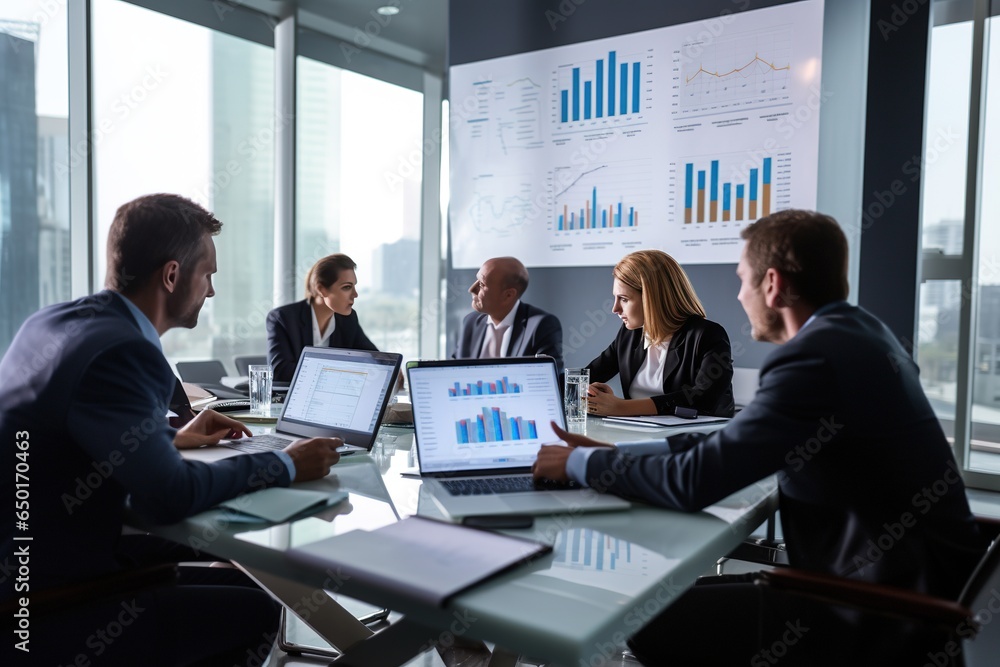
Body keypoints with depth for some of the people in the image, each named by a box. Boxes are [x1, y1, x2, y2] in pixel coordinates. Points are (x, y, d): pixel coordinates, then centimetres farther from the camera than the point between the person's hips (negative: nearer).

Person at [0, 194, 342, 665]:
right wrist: (285, 465, -16)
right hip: (42, 605, -9)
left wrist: (173, 439, 15)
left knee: (239, 582, 12)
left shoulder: (52, 321, 5)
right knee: (256, 612, -4)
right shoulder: (118, 349, -25)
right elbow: (171, 495, -28)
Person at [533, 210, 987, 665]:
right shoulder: (854, 330, 7)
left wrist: (580, 462, -8)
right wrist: (612, 455, 7)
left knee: (655, 623, -7)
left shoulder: (815, 355, -24)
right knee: (688, 595, 14)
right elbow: (729, 443, 9)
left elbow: (692, 483, -23)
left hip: (890, 617, -9)